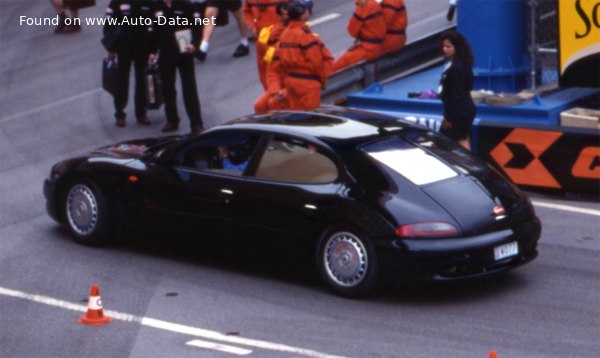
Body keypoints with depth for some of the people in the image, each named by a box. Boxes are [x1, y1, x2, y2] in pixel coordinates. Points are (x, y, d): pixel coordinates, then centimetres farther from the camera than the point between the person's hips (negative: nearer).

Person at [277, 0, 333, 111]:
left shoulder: (284, 34, 7)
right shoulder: (305, 34, -18)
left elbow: (283, 60, 9)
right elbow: (316, 61, -17)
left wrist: (289, 75, 17)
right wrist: (323, 78, -3)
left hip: (290, 80, 8)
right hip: (308, 82, -8)